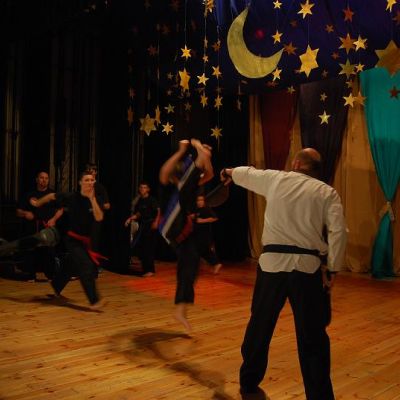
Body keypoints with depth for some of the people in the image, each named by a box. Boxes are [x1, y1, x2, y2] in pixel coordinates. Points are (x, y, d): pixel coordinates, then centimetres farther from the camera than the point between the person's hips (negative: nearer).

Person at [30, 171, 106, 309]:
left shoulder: (96, 200, -8)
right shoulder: (71, 197, -14)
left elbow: (99, 218, -24)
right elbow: (52, 196, 2)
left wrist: (92, 199, -29)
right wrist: (37, 203, 15)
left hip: (87, 240, 4)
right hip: (72, 239, -4)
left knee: (70, 267, 22)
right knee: (86, 266, -21)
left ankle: (56, 288, 49)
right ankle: (94, 300, -22)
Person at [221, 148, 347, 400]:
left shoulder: (275, 179, 7)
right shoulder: (327, 192, 4)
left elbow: (247, 174, 26)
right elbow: (338, 232, -5)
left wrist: (230, 172, 48)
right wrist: (333, 270, 2)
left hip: (273, 263, 1)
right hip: (308, 267, -1)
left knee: (260, 325, 18)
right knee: (312, 336, 6)